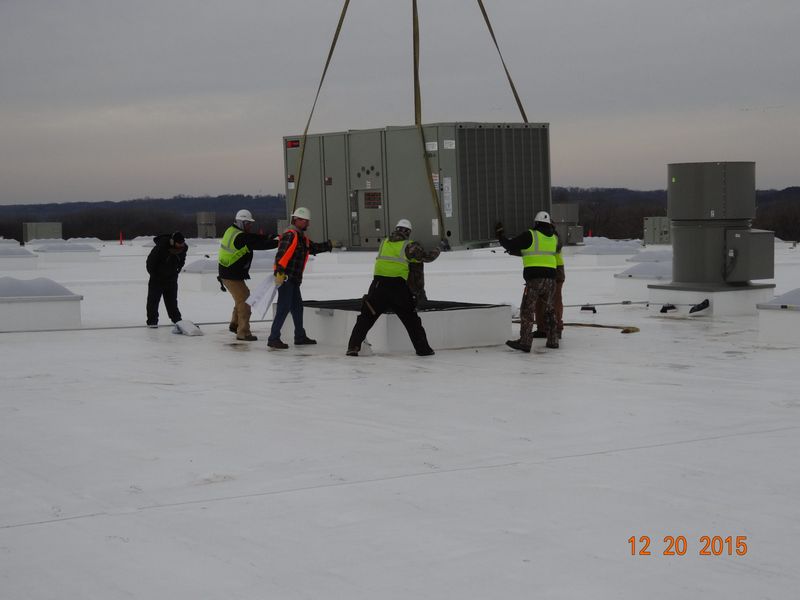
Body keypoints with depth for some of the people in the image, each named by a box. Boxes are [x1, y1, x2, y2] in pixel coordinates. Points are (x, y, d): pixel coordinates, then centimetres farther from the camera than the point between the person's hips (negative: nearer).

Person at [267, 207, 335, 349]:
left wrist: (329, 245, 19)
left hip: (294, 279, 10)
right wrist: (279, 272, -33)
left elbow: (314, 248, 28)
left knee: (297, 307, 18)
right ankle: (273, 338, -13)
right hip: (285, 277, -10)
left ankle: (300, 337, 30)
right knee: (284, 308, -13)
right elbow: (282, 254, -25)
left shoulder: (302, 237, 17)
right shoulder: (290, 235, -15)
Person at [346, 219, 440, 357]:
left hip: (379, 282, 2)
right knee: (411, 318, 10)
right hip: (398, 283, -2)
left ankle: (353, 347, 2)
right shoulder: (409, 245, 6)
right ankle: (423, 348, 12)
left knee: (367, 316, 9)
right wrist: (436, 252, 30)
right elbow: (426, 256, 9)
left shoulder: (384, 242, 18)